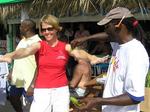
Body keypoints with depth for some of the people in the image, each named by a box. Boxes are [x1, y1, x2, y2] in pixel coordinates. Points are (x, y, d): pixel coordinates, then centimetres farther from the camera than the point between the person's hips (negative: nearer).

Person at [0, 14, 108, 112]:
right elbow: (25, 51, -22)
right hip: (41, 91, -1)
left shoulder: (66, 47, 0)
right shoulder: (39, 45, -2)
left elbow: (78, 53, -21)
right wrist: (10, 55, -45)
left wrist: (91, 58, -44)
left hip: (61, 90, 1)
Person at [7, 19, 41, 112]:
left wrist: (33, 84, -24)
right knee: (13, 98, 21)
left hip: (29, 80, -9)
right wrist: (12, 73, 20)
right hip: (17, 78, 9)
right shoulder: (23, 40, 12)